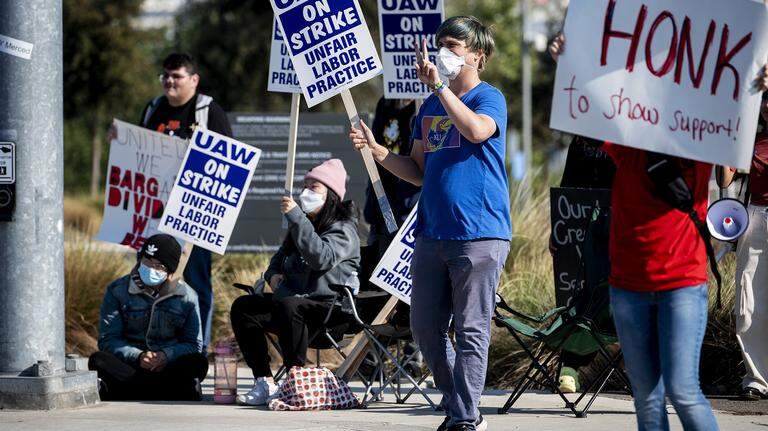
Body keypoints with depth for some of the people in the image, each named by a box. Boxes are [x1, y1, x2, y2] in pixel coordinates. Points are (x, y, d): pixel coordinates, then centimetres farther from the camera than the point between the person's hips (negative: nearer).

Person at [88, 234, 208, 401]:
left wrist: (167, 355, -15)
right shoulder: (117, 291, 5)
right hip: (130, 367, -1)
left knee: (198, 363, -30)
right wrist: (138, 356, -18)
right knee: (98, 360, -31)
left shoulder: (187, 296, 8)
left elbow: (194, 344, 7)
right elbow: (107, 340, 0)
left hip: (168, 367, 1)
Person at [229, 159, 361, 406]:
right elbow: (279, 258, 33)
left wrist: (296, 217, -26)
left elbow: (321, 257, -26)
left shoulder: (343, 230, -7)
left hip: (331, 309, -9)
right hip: (298, 298, 9)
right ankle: (264, 383, -13)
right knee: (242, 307, -7)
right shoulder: (300, 227, 20)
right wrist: (273, 274, 8)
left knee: (287, 306, -37)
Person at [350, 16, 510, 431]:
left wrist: (438, 84, -22)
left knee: (471, 329, -5)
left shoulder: (490, 98, -2)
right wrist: (378, 151, 4)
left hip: (479, 234, -7)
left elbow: (476, 130, -25)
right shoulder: (430, 107, 17)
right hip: (432, 234, 7)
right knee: (426, 328, 8)